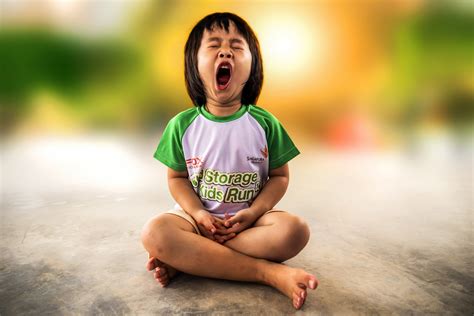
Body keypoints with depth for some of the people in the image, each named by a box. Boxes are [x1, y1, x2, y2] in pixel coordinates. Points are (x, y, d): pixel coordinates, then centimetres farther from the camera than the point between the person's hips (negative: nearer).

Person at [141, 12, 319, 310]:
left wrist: (253, 212, -16)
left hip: (250, 218, 1)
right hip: (199, 216, 0)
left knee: (295, 230, -28)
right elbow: (176, 177, 1)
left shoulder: (265, 123, -5)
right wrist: (198, 213, -16)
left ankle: (185, 258, -21)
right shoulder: (182, 125, -4)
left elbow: (280, 176, 0)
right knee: (154, 233, -30)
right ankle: (270, 272, -26)